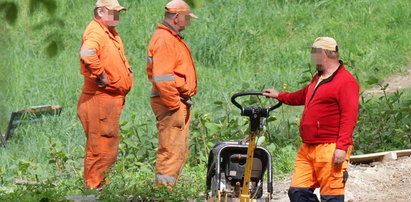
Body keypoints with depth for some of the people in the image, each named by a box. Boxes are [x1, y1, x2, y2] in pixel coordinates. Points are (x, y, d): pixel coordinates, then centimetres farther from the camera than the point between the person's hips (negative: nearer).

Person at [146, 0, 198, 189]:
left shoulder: (173, 38, 19)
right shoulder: (164, 40, -15)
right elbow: (162, 77, -23)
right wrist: (174, 105, -21)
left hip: (179, 102, 11)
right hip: (172, 103, -11)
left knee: (180, 152, 14)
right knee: (171, 149, -11)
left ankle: (167, 188, 19)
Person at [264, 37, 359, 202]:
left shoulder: (346, 81, -10)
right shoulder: (318, 79, 22)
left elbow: (349, 117, -18)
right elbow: (302, 96, 43)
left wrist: (342, 147, -24)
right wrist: (279, 96, 53)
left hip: (330, 151, -9)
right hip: (307, 149, 9)